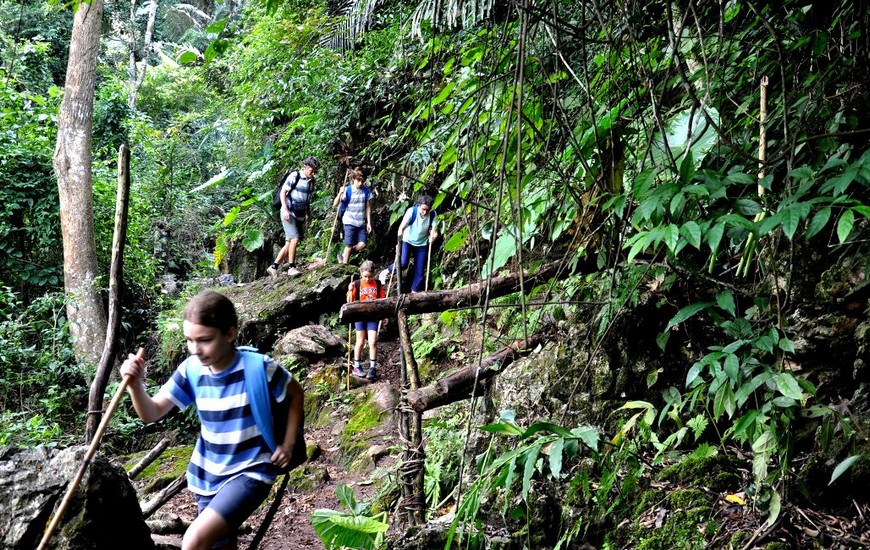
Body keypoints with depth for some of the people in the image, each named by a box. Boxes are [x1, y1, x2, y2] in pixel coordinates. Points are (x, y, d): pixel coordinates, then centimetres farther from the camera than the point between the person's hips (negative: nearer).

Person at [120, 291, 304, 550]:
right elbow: (152, 413, -8)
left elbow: (296, 394, -2)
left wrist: (288, 444, -6)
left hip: (250, 472, -5)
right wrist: (135, 384, -27)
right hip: (209, 475, 5)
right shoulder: (191, 370, -7)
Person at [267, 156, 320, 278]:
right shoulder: (294, 176, -9)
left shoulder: (311, 181, 11)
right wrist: (285, 209, -19)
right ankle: (291, 267, -8)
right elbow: (283, 192, -10)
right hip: (289, 214, -7)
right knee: (295, 239, -17)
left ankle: (273, 267, 15)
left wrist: (307, 216, 18)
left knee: (289, 243, 7)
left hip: (300, 216, 7)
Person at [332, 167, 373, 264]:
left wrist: (369, 222, 5)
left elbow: (368, 207, 9)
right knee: (349, 246, -3)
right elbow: (335, 205, -11)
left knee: (362, 244, -9)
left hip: (361, 223, 4)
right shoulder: (347, 190, -6)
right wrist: (340, 193, -28)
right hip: (350, 222, -3)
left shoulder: (366, 191, 3)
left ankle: (343, 256, 13)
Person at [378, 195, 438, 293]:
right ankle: (386, 272, 7)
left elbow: (434, 231, -14)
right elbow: (402, 226, -30)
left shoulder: (433, 215, -13)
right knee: (402, 263, -20)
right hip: (407, 241, -3)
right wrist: (400, 233, -51)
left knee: (420, 271, 2)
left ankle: (414, 292, 16)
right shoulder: (412, 211, -21)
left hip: (422, 244, 3)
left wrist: (432, 237, -36)